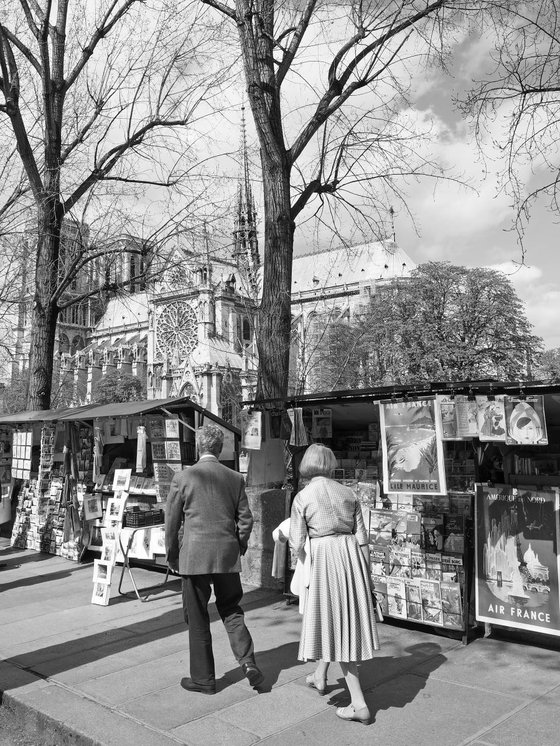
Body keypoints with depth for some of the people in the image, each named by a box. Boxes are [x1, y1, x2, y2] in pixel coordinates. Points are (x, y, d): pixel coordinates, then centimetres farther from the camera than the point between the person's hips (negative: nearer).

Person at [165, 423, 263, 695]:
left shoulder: (182, 477, -7)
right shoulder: (235, 478, 1)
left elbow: (172, 522, -2)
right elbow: (245, 519, 4)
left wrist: (172, 556, 11)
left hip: (195, 557, -3)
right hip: (228, 556, 3)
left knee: (197, 619, 10)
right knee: (231, 610, 19)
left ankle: (203, 679, 20)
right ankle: (247, 661, 6)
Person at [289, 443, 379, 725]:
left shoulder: (302, 497, -6)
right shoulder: (348, 493, 4)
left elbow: (297, 543, -4)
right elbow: (362, 537, 4)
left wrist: (305, 564, 17)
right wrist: (366, 573, 12)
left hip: (324, 557, -5)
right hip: (351, 555, 5)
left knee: (333, 622, 6)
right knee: (344, 619, 20)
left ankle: (359, 705, 9)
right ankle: (320, 676, 44)